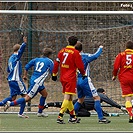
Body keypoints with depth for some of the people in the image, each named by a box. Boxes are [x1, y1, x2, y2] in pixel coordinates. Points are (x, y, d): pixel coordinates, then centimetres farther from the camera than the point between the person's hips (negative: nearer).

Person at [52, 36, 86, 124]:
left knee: (69, 98, 15)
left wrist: (54, 74, 17)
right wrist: (83, 74, 10)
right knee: (67, 97, -10)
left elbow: (56, 63, 9)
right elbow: (80, 65, -7)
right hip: (71, 78, -7)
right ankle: (60, 116, -22)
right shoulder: (75, 52, -9)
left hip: (63, 77, 7)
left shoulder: (62, 51, 8)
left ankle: (73, 117, 24)